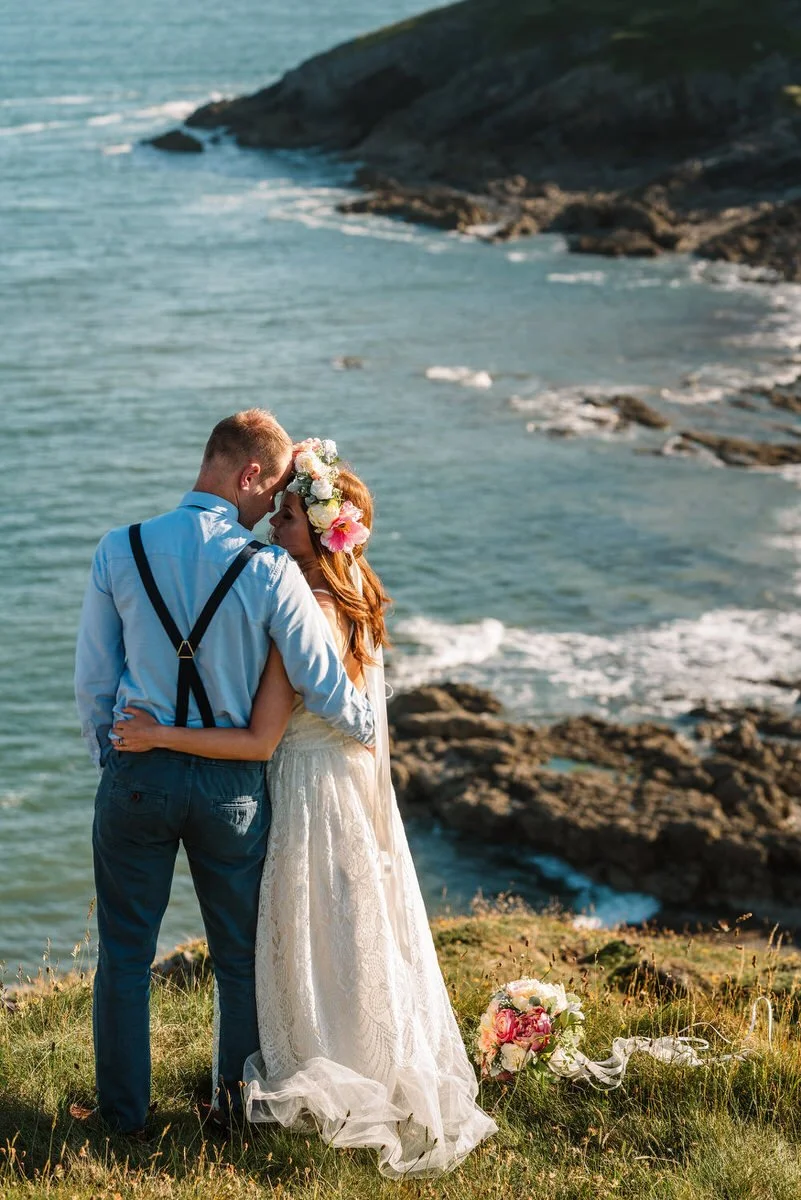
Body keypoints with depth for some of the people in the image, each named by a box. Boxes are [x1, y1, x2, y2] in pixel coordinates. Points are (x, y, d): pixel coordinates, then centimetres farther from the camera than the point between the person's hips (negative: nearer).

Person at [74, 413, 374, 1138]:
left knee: (126, 953, 15)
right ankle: (242, 1105, 29)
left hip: (137, 776, 1)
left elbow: (93, 682, 0)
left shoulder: (120, 552, -7)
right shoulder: (269, 570, -14)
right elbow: (324, 687, -10)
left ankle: (124, 1112, 24)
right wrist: (367, 731, 10)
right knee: (241, 956, 17)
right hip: (234, 783, -1)